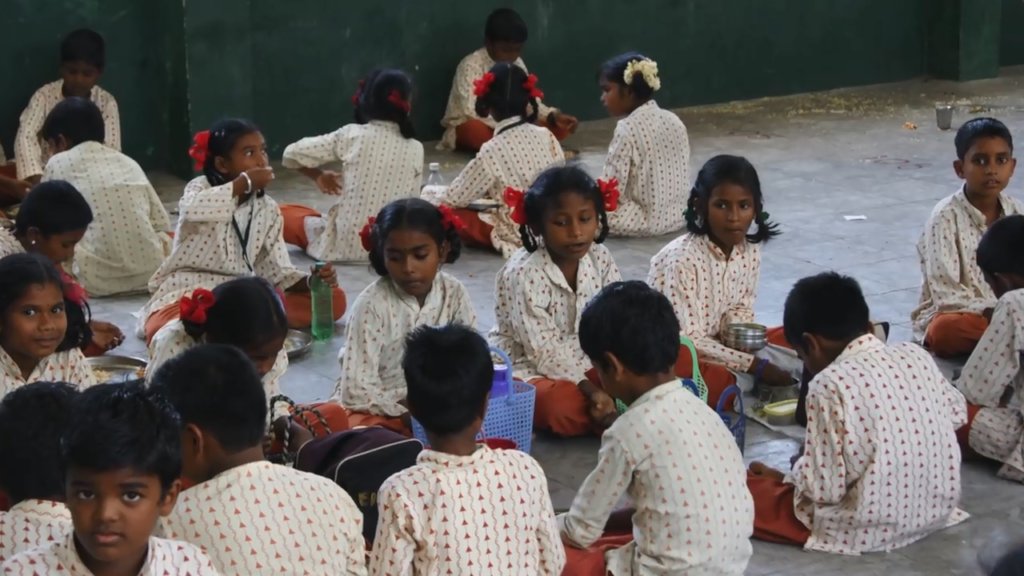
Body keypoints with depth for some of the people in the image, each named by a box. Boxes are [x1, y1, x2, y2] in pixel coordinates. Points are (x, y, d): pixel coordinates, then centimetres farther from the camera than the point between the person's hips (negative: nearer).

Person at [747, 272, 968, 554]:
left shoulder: (831, 384, -19)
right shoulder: (916, 355, -1)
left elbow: (824, 488, -19)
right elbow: (957, 414, 16)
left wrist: (784, 479, 1)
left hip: (870, 527, -7)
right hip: (938, 509, 7)